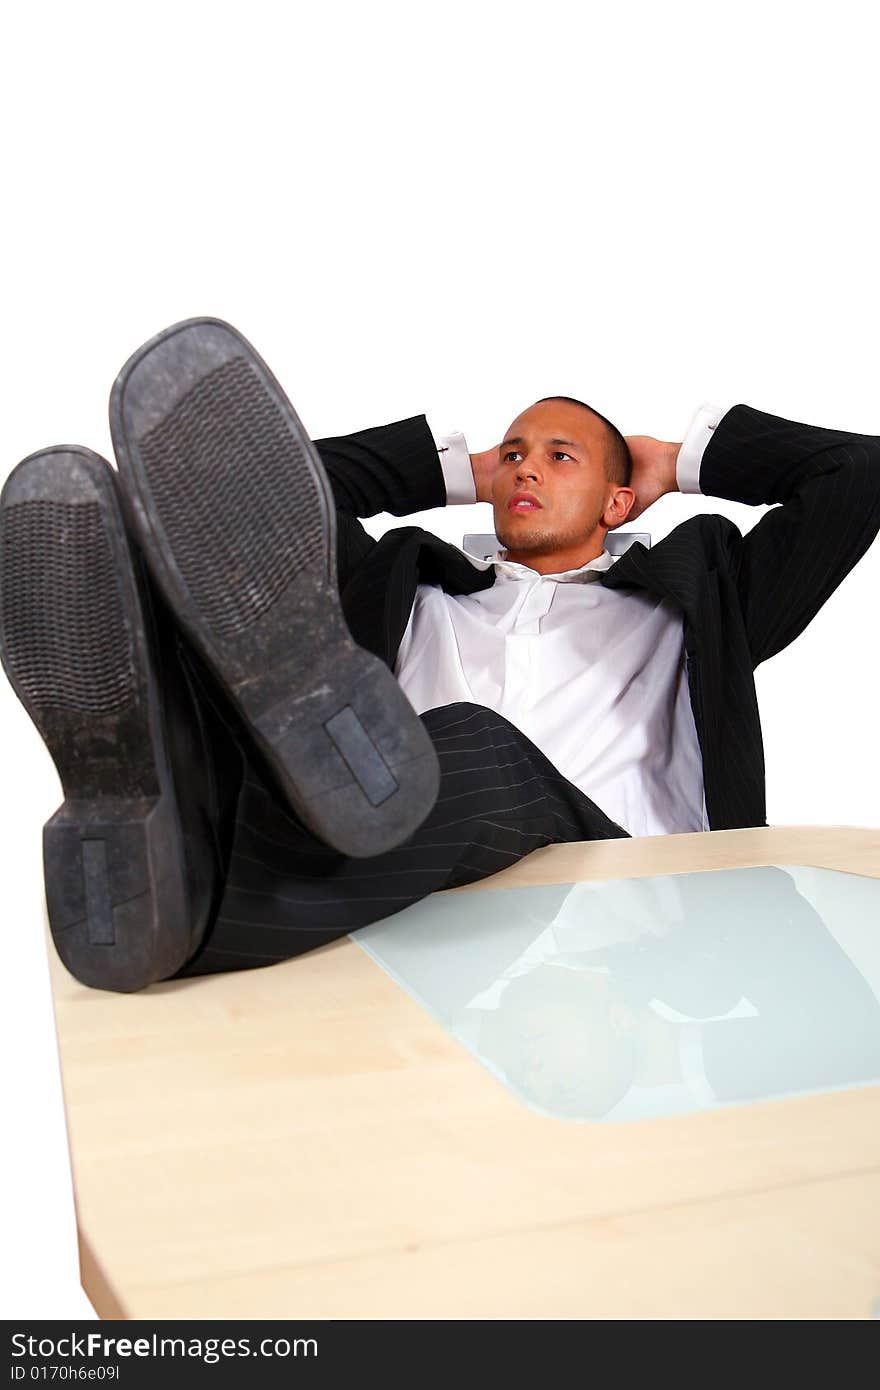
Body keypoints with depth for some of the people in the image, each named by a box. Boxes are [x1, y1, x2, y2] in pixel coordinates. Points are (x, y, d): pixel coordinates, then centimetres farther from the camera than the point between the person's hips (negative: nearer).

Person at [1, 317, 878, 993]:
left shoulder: (680, 603, 31)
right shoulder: (419, 594, 36)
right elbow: (297, 487, 35)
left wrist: (683, 463, 38)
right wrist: (461, 471, 41)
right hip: (416, 891, 2)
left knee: (477, 745, -36)